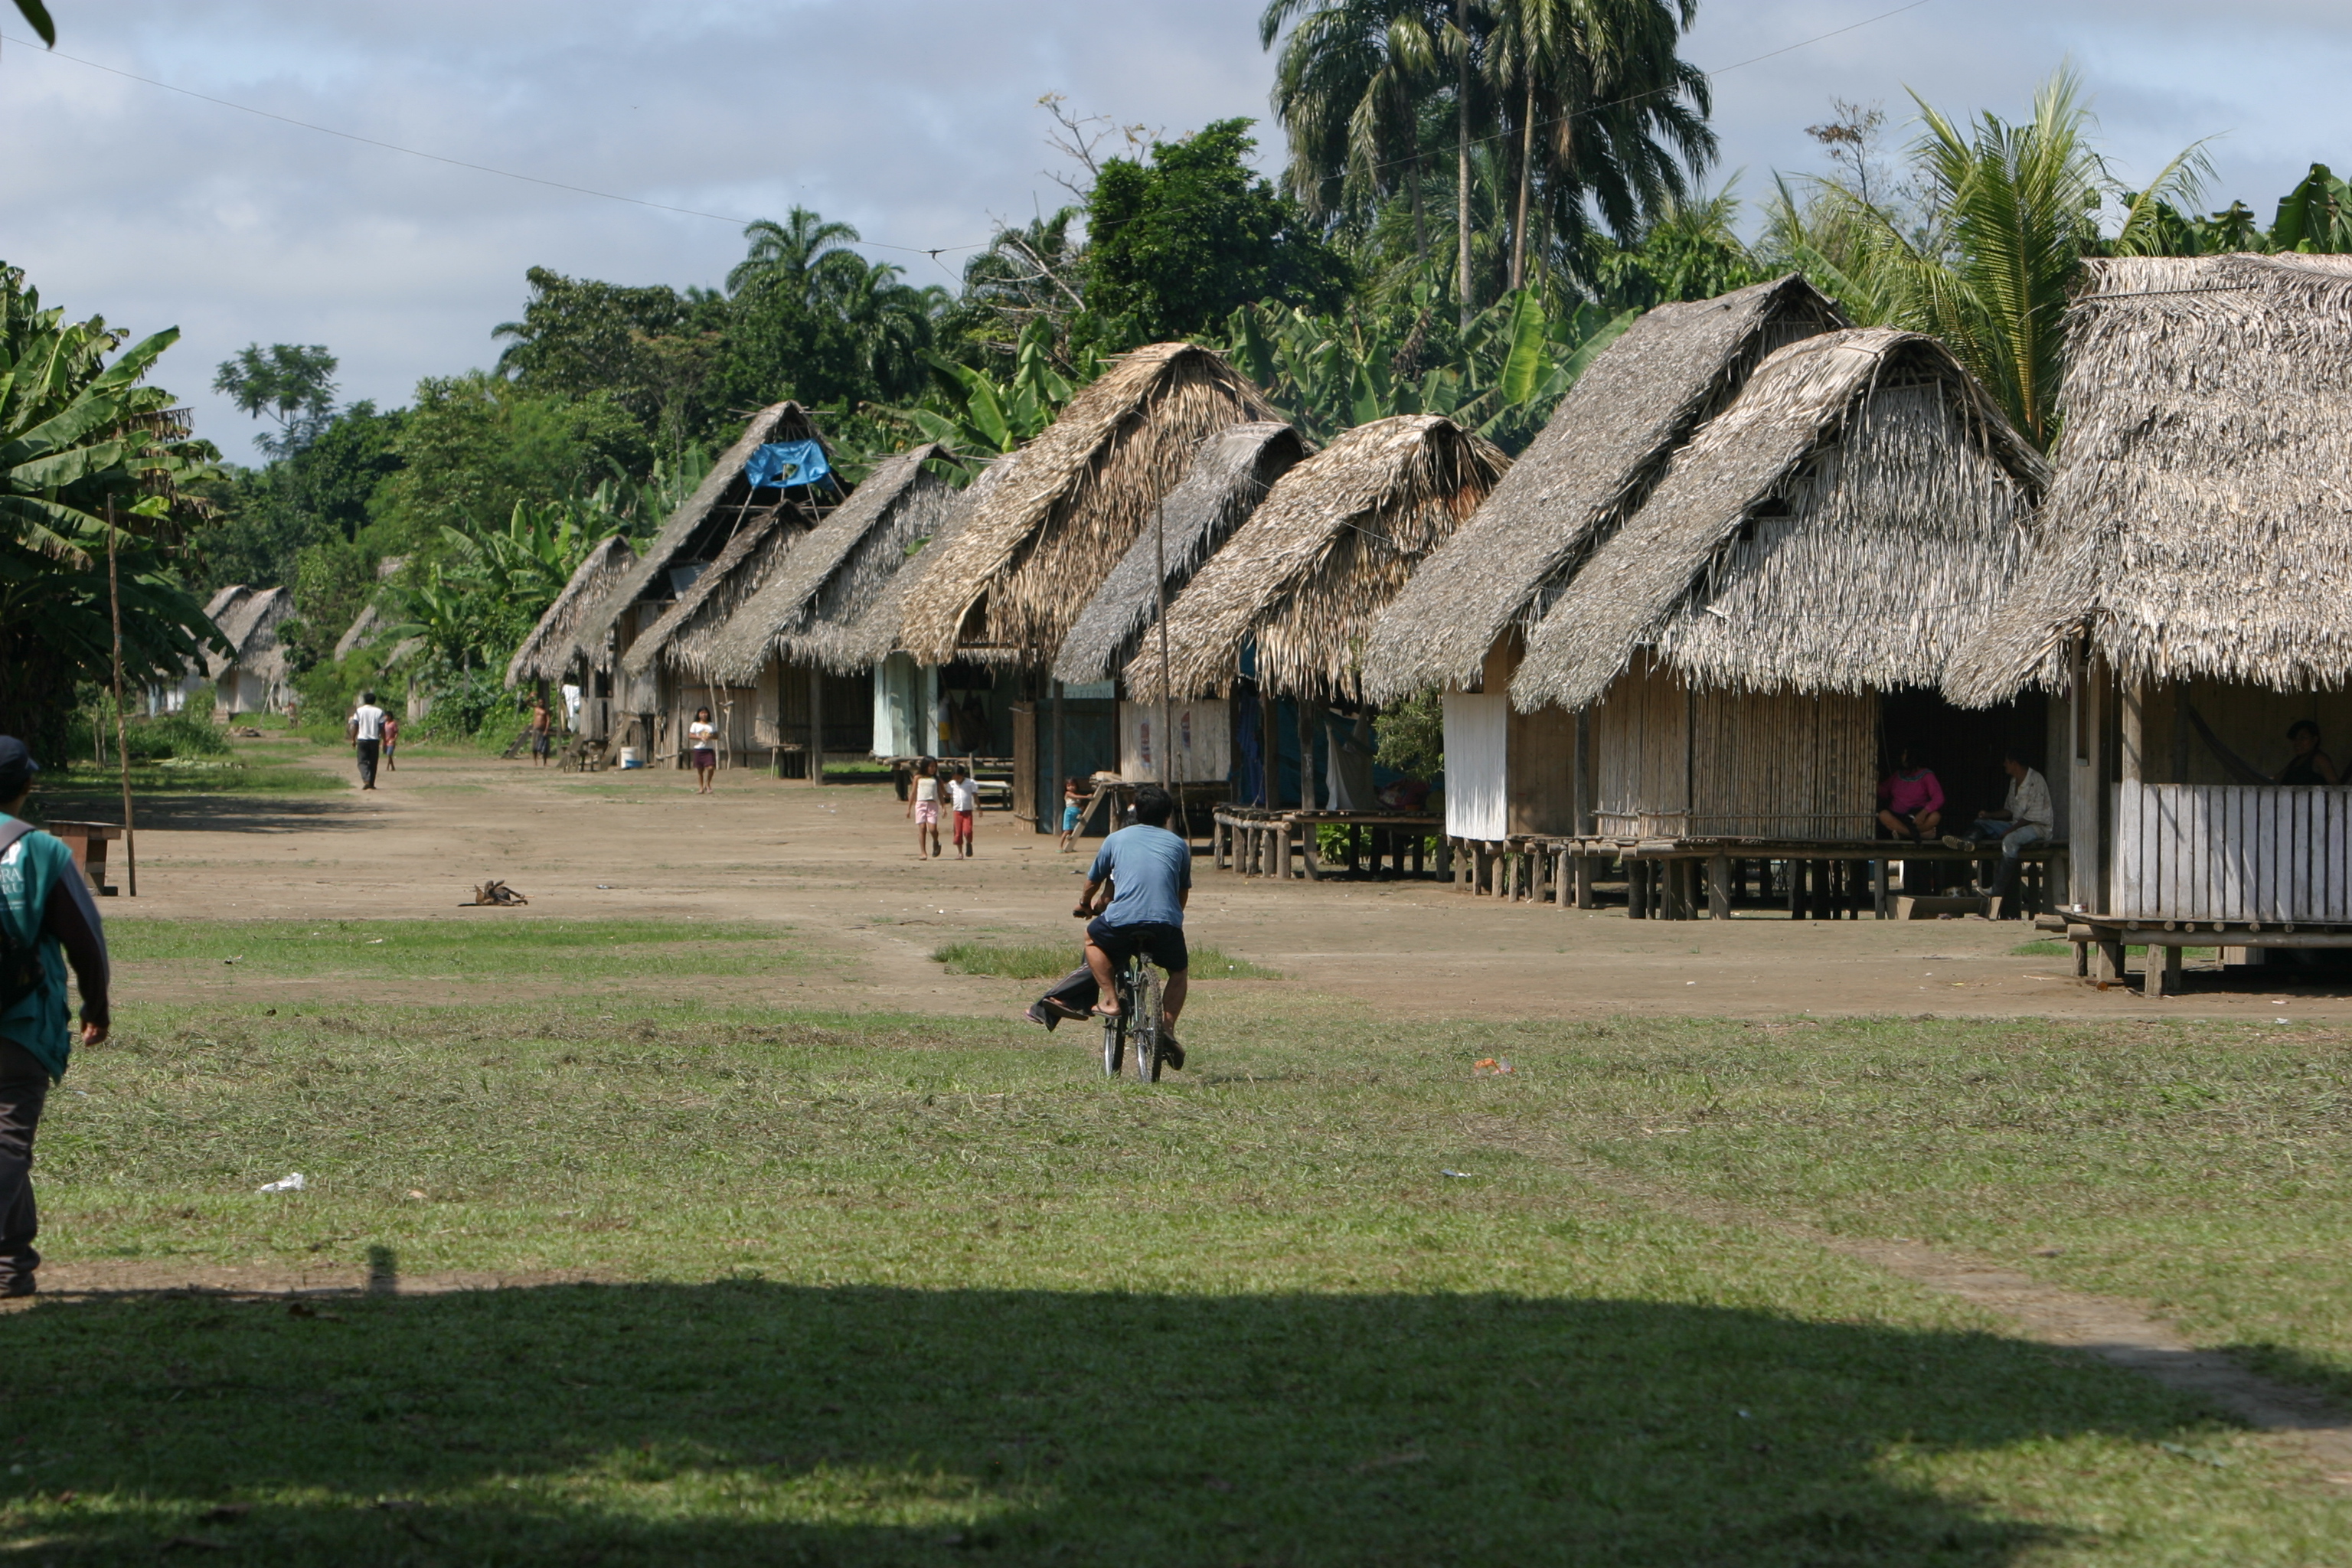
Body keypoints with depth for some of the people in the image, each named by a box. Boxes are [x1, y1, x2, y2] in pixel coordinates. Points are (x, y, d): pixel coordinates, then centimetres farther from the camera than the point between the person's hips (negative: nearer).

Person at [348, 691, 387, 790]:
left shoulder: (359, 711, 0)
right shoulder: (379, 712, 0)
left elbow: (355, 726, -1)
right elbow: (382, 728, -1)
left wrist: (353, 739, 7)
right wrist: (384, 741, 4)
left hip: (362, 739, -1)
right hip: (375, 740, 1)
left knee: (363, 761, 1)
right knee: (373, 762, 10)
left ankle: (366, 780, -21)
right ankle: (371, 783, 12)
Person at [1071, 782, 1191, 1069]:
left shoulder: (1117, 840, 20)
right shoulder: (1179, 845, 21)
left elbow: (1093, 882, 33)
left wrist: (1085, 905, 54)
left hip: (1122, 919, -1)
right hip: (1167, 923, 1)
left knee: (1093, 939, 30)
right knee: (1178, 971, 27)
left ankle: (1110, 1001, 16)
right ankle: (1167, 1027, 7)